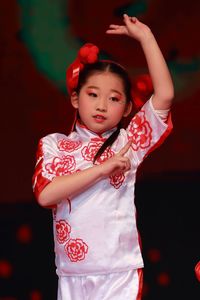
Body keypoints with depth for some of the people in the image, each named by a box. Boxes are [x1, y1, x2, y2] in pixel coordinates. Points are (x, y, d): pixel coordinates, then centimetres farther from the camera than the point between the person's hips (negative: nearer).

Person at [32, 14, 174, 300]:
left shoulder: (127, 142, 5)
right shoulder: (54, 145, 6)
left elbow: (165, 95, -6)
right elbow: (45, 194, -11)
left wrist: (145, 37, -4)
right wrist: (102, 168, -14)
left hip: (120, 275, -1)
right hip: (72, 276, 1)